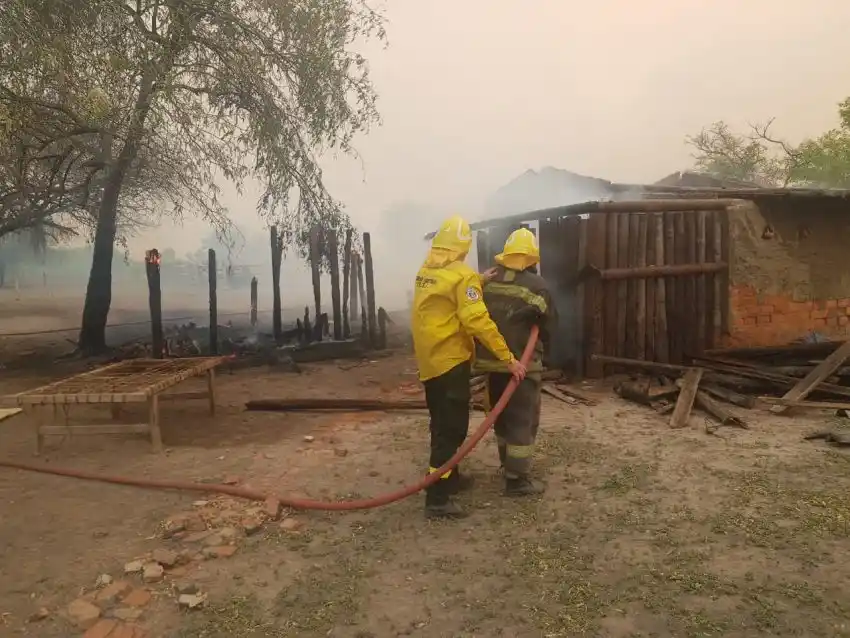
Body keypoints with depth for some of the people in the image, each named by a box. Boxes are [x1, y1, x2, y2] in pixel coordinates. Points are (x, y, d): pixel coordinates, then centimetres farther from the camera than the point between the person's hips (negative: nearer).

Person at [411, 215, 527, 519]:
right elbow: (477, 321, -23)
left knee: (443, 424, 20)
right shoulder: (463, 276, -15)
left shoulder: (425, 271, 8)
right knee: (452, 428, -3)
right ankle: (437, 499, -2)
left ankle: (449, 477, 34)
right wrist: (508, 359, -22)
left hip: (428, 361, 8)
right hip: (450, 362, -8)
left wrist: (479, 282, 18)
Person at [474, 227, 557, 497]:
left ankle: (508, 463, 36)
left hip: (491, 361, 6)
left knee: (502, 416, 20)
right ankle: (516, 479, 7)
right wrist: (540, 353, 14)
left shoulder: (487, 281, 2)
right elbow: (549, 326, -3)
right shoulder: (536, 286, -12)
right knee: (523, 420, 3)